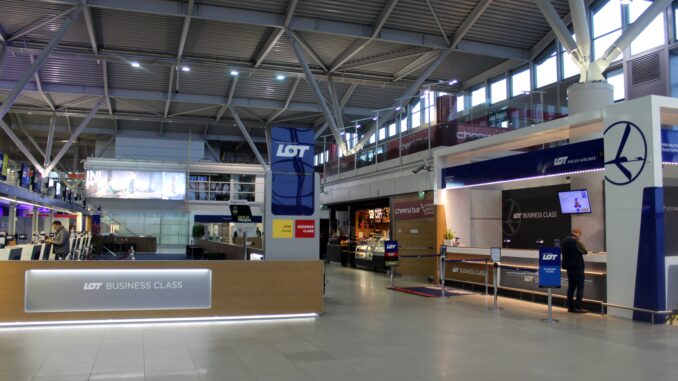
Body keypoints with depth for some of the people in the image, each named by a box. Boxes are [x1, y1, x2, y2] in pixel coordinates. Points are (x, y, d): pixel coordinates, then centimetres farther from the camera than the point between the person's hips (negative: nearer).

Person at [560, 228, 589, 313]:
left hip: (569, 267, 7)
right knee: (580, 287, 0)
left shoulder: (564, 241, 7)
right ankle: (578, 307, -1)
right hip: (577, 267, -7)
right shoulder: (576, 241, -17)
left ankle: (570, 307, 14)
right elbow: (585, 251, -12)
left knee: (571, 287, 12)